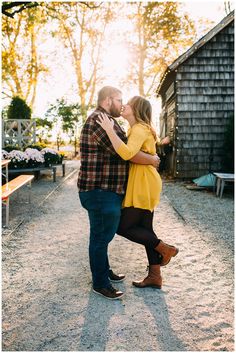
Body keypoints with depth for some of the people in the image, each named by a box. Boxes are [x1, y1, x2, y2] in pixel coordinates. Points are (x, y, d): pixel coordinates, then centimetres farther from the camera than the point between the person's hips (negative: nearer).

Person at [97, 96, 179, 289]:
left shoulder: (139, 129, -15)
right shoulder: (139, 129, 18)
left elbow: (127, 153, -32)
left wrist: (110, 130, -27)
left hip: (143, 185, -10)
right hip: (144, 185, 10)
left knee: (123, 227, -2)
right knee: (145, 229, 12)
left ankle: (165, 248, 8)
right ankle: (155, 276, 21)